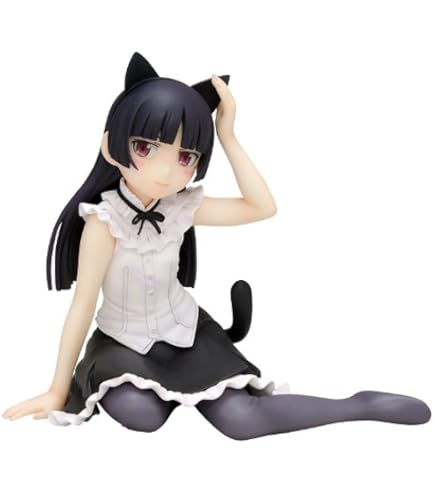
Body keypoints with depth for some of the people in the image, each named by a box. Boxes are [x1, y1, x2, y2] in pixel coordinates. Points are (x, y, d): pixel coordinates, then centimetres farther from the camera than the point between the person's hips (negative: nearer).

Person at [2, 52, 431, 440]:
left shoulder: (182, 207, -10)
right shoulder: (105, 218, -24)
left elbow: (263, 207, -8)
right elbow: (83, 304, -21)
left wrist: (227, 136, -16)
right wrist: (59, 391, -16)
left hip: (182, 328, 2)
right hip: (123, 342, -2)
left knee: (241, 420, -17)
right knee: (140, 414, -34)